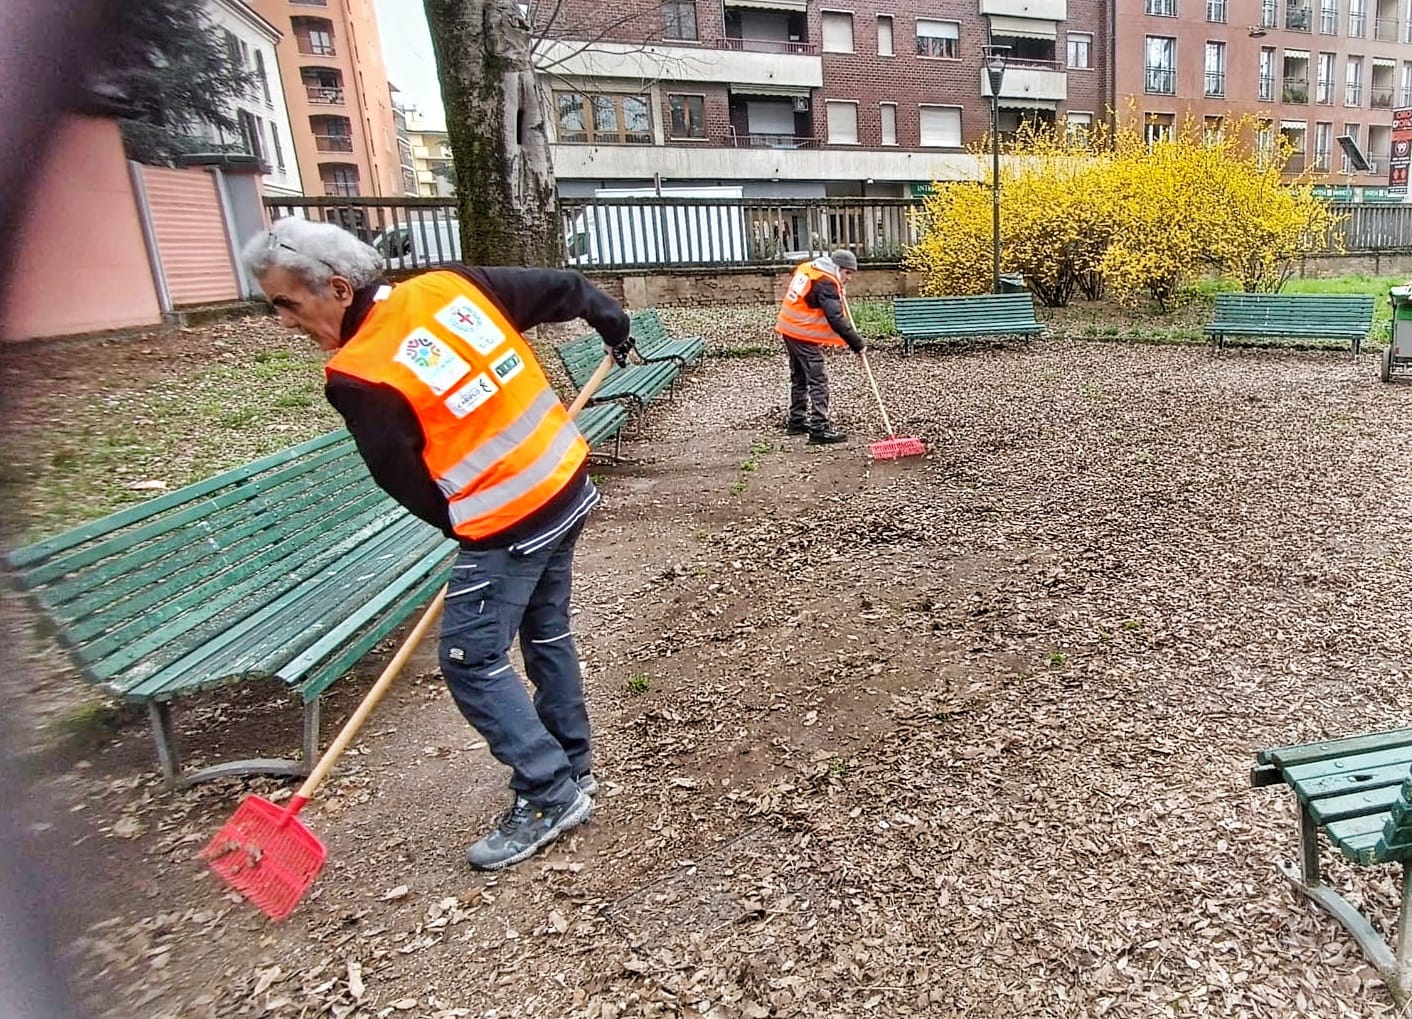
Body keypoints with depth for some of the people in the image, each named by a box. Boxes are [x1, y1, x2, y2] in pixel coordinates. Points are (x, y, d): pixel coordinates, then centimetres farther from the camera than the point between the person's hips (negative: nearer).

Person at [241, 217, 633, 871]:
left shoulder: (356, 379, -16)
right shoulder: (450, 285, 1)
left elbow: (406, 482, -5)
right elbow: (559, 288, 11)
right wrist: (612, 323, 29)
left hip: (509, 528, -8)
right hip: (568, 485, 9)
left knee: (471, 660, 4)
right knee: (547, 634, 20)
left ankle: (549, 797, 13)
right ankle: (572, 767, 36)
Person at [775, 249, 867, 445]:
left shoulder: (806, 268, 10)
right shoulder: (826, 283, -18)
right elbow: (836, 319, -25)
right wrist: (857, 343, -22)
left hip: (789, 329, 10)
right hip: (805, 336, -10)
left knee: (799, 378, 19)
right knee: (818, 381, -8)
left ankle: (796, 421, 29)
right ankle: (820, 429, -10)